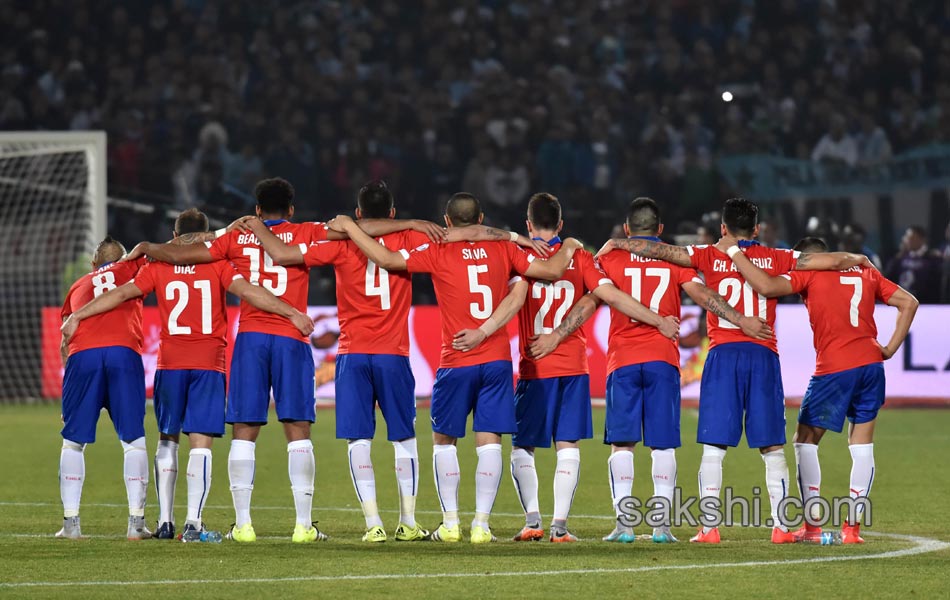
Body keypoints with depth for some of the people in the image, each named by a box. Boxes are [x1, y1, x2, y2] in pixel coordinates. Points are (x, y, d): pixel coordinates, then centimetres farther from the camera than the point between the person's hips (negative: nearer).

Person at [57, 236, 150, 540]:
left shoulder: (78, 286, 30)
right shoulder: (131, 269, 24)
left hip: (82, 355, 1)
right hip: (124, 353, -1)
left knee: (73, 441, 9)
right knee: (133, 440, 4)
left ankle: (71, 521, 3)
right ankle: (136, 521, -1)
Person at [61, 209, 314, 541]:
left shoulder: (158, 266, 6)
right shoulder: (217, 264, 1)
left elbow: (122, 294, 5)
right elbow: (247, 291, -11)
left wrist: (77, 316, 12)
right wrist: (292, 313, -11)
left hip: (169, 364, 2)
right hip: (209, 364, -2)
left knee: (167, 439, 13)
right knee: (201, 442, -4)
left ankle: (165, 520, 10)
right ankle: (193, 520, -14)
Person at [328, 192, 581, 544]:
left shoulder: (438, 253, -5)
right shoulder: (503, 250, 4)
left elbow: (387, 259, -10)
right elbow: (552, 270, 5)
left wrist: (348, 226, 2)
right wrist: (567, 249, 27)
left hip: (456, 362, -2)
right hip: (498, 360, 2)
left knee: (443, 439, 11)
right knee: (489, 441, 1)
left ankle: (450, 522, 6)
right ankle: (481, 524, -3)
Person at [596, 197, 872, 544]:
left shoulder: (710, 257, 5)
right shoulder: (774, 259, 9)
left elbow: (659, 250, 1)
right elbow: (831, 261, 14)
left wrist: (616, 243, 14)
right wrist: (858, 260, 34)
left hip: (722, 355, -1)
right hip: (763, 355, 1)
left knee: (714, 446, 0)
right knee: (772, 448, 5)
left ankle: (709, 527, -6)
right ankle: (781, 526, 1)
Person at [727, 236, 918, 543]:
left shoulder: (810, 274, 0)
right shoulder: (866, 272, 16)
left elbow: (766, 287, -14)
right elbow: (908, 302, 16)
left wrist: (734, 253, -5)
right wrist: (890, 349, 13)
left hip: (834, 370, -5)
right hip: (871, 363, 5)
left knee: (806, 441, 9)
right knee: (862, 445, 11)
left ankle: (812, 524, 5)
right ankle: (853, 526, 7)